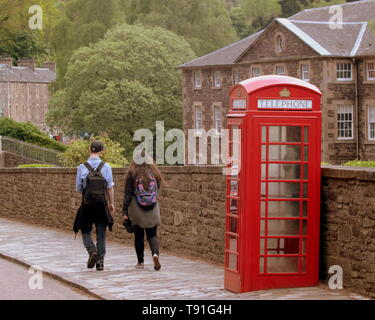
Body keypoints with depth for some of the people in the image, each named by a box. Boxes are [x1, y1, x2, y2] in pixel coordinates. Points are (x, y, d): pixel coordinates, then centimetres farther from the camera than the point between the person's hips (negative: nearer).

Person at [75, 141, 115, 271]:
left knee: (85, 231, 12)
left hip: (87, 204, -1)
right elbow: (110, 187, -3)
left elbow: (78, 188, 1)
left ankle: (92, 251, -13)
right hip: (102, 203, 1)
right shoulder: (106, 166, -5)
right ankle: (100, 261, 8)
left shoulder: (82, 167, -5)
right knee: (101, 234, 9)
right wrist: (112, 203, 6)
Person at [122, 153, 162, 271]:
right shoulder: (154, 173, -1)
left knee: (138, 236, 11)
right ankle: (155, 253, -20)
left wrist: (125, 212, -5)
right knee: (152, 235, 6)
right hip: (153, 209, 1)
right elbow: (157, 190, 6)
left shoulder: (132, 174, -7)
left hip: (136, 209, -1)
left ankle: (140, 262, 15)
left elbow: (128, 194, -7)